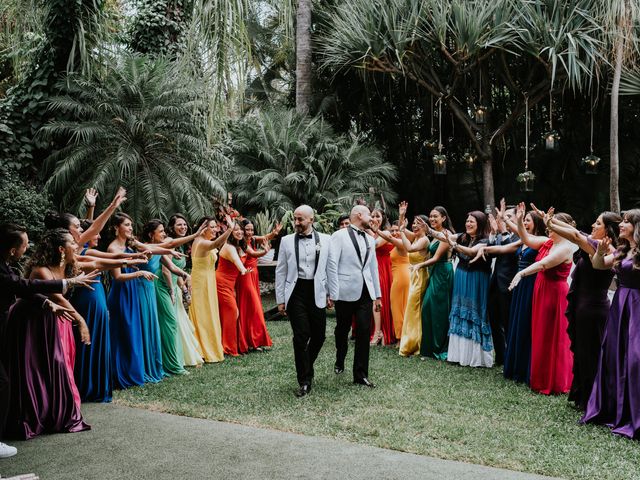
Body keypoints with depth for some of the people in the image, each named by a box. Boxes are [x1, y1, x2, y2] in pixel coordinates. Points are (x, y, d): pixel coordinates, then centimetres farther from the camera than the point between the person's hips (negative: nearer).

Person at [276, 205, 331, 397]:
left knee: (318, 336, 7)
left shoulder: (325, 240, 3)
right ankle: (304, 381, 8)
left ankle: (306, 368, 34)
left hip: (317, 293, 1)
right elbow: (280, 271, 6)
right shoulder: (286, 241, 4)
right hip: (296, 293, -1)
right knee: (301, 336, -4)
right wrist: (280, 299, 2)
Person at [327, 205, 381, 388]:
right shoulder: (339, 236, -6)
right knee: (342, 330, 12)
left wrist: (378, 295, 16)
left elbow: (373, 267, 17)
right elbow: (331, 265, -10)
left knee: (364, 333, 0)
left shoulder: (370, 239, 13)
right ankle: (340, 362, 37)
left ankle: (361, 374, 8)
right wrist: (333, 294, -14)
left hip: (365, 292, 5)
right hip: (345, 292, -4)